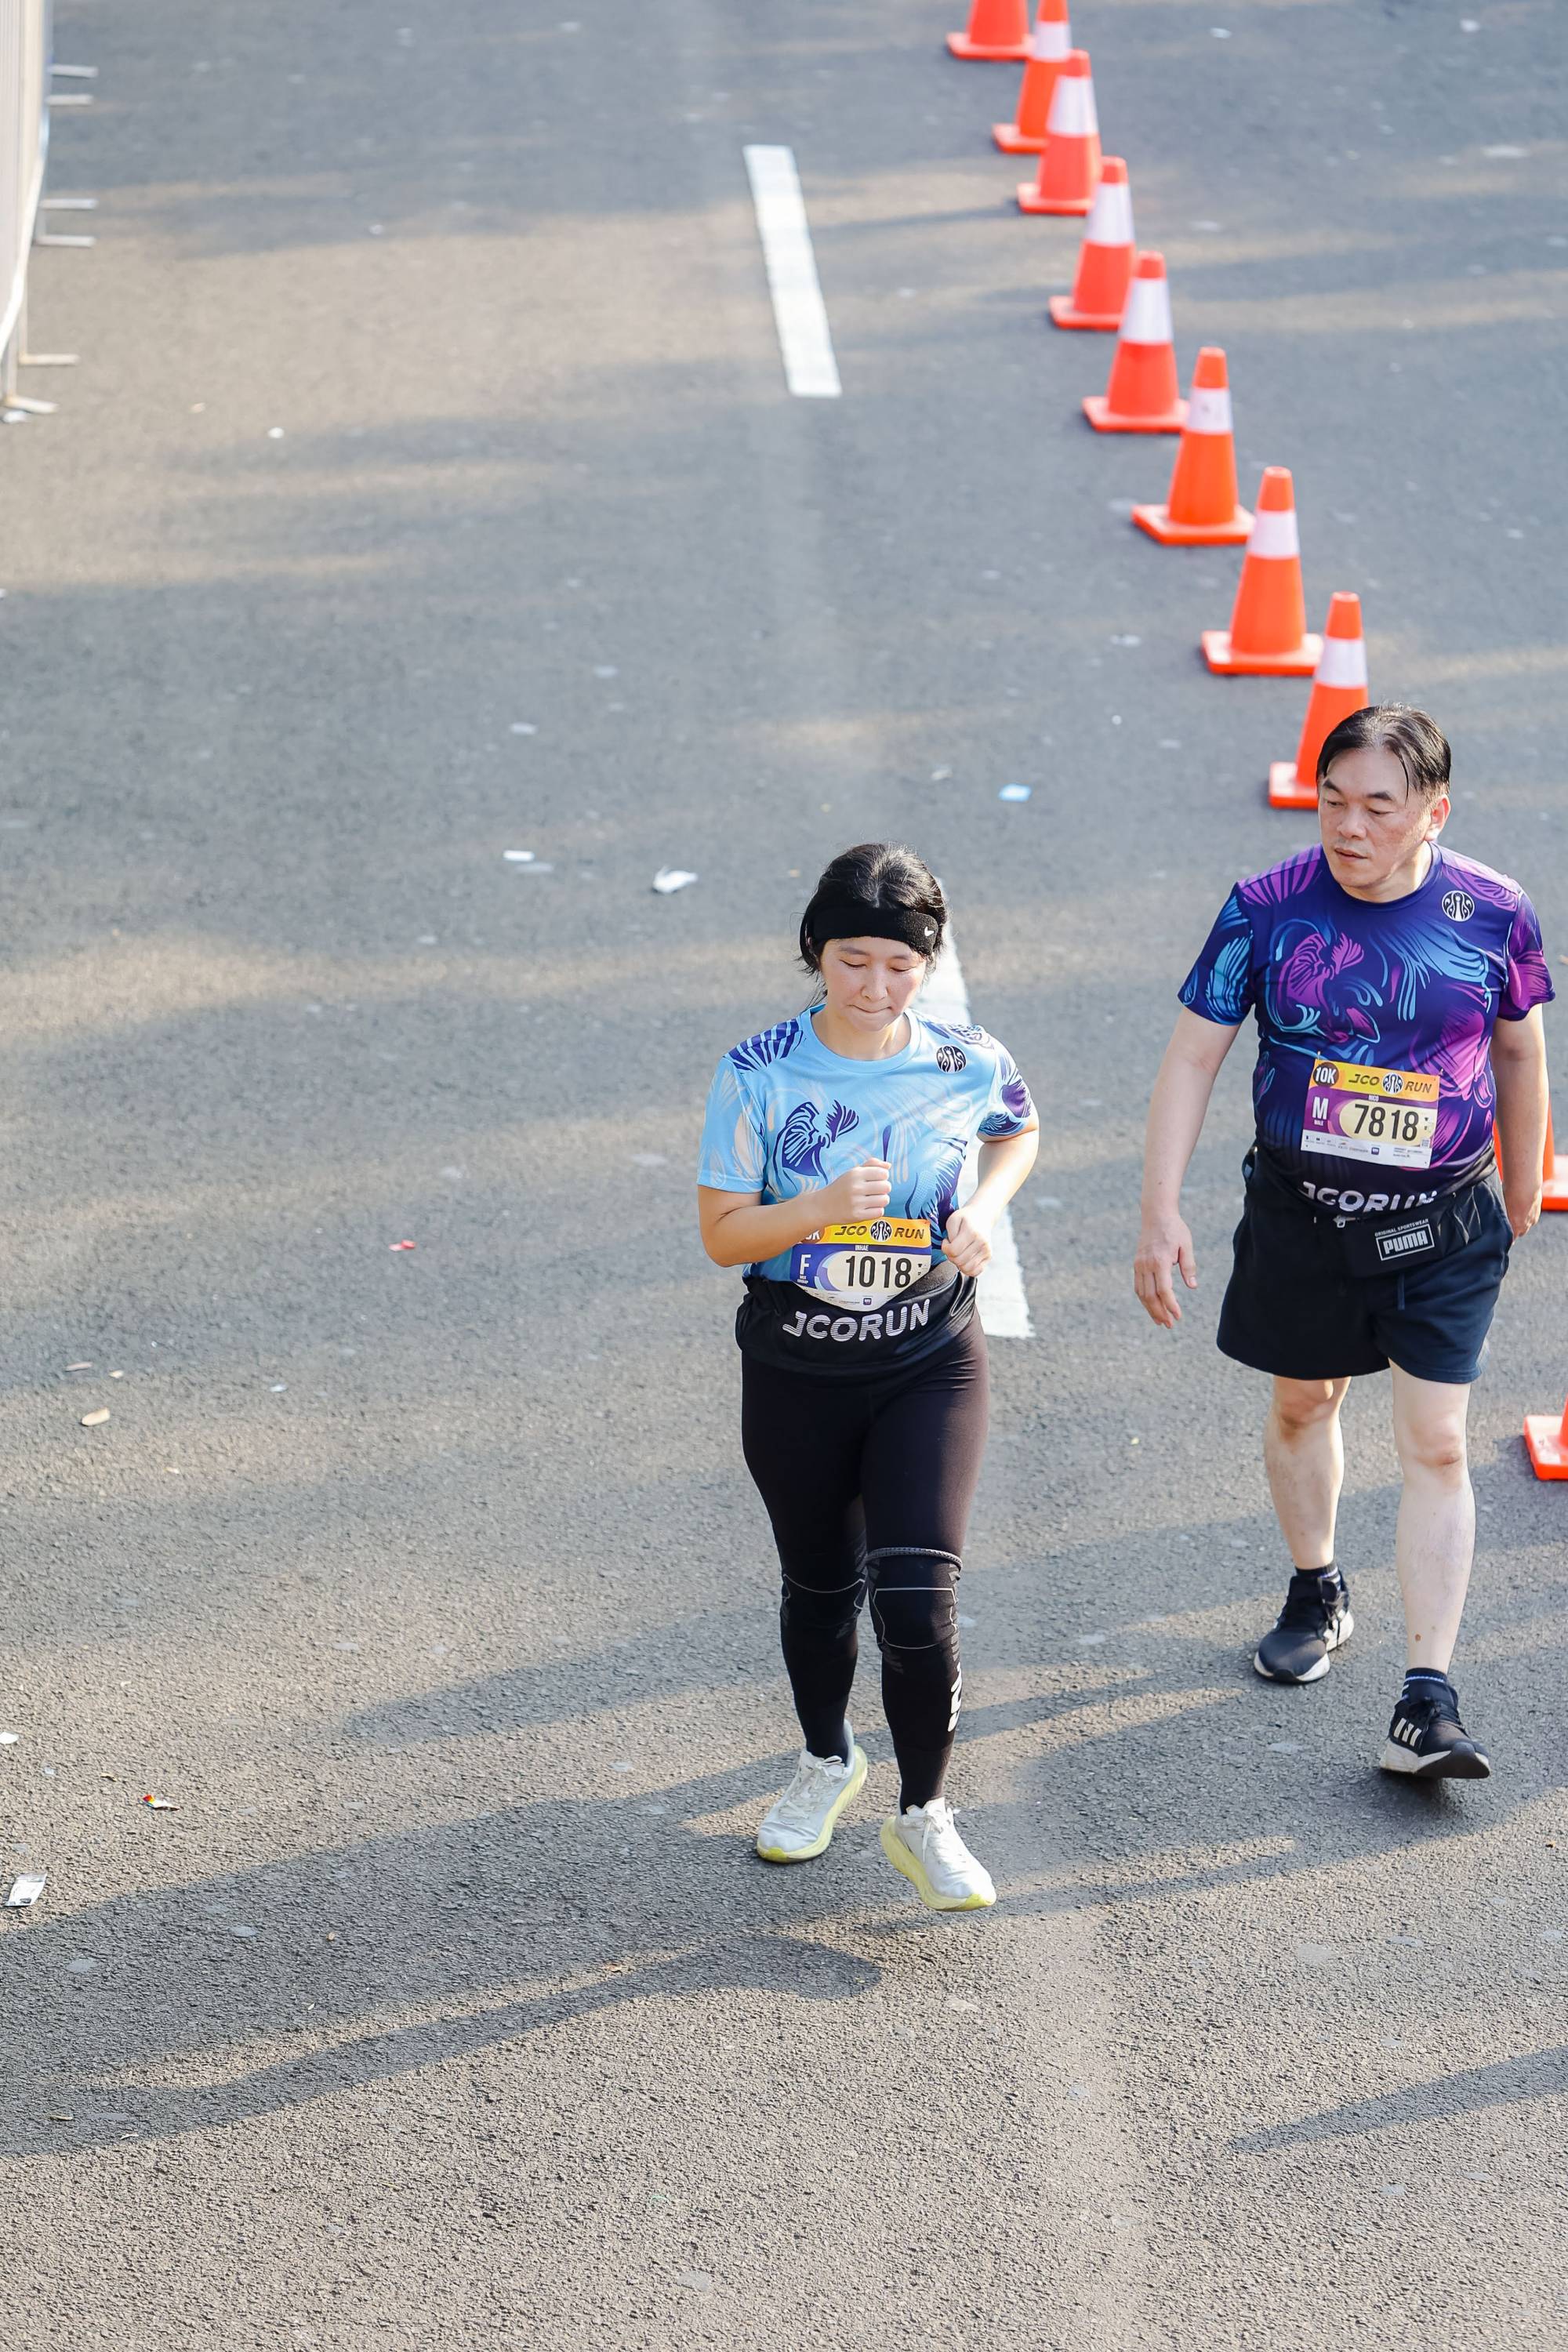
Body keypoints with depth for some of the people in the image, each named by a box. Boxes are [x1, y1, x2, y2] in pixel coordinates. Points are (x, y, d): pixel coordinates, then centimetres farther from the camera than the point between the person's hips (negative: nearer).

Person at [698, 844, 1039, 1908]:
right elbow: (721, 1233, -10)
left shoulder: (969, 1065, -8)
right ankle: (828, 1760, 46)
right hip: (796, 1372, 1)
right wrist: (819, 1209, -28)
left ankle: (924, 1813, 7)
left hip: (931, 1364, -1)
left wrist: (987, 1206, -5)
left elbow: (1021, 1132, 15)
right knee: (820, 1584, 18)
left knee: (918, 1596, -13)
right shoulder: (760, 1074, -12)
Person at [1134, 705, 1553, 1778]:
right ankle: (1318, 1594, 45)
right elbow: (1194, 1055, -7)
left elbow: (1520, 1048, 7)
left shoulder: (1492, 913, -10)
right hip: (1300, 1213, 1)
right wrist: (1160, 1209, -13)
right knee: (1303, 1405, 19)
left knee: (1436, 1447, -5)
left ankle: (1428, 1704, -6)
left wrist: (1523, 1185, 17)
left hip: (1444, 1227, -1)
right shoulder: (1267, 909, -12)